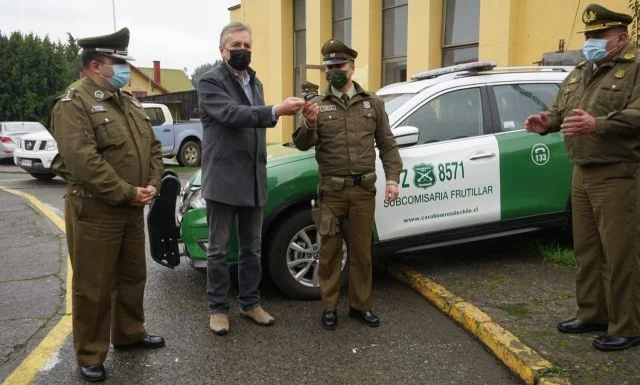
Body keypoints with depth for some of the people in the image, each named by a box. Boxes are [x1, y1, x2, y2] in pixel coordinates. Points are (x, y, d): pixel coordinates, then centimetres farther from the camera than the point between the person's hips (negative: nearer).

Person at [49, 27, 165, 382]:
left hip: (133, 209, 8)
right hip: (94, 210, -8)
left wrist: (152, 184, -2)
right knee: (93, 287, 4)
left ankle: (129, 333, 37)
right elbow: (84, 162, -24)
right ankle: (90, 356, 19)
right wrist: (128, 193, -21)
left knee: (133, 276, 18)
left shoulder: (130, 103, 13)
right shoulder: (73, 106, -13)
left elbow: (153, 146, 14)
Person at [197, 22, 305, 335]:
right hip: (223, 181, -6)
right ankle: (218, 308, 18)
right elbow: (233, 114, -25)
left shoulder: (255, 82, 16)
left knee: (251, 248, 14)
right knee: (219, 250, 5)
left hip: (254, 181, 7)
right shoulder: (210, 82, -8)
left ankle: (250, 303, 27)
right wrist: (276, 111, -38)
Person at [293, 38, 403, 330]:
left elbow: (387, 144, 8)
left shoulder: (372, 103, 7)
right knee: (330, 251, 7)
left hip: (364, 189, 1)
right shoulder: (317, 105, 2)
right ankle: (329, 307, 20)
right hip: (331, 190, -1)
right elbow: (302, 144, -9)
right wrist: (309, 124, -30)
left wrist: (393, 178, -2)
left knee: (361, 250, 10)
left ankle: (360, 305, 24)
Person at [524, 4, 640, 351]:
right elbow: (560, 110, 21)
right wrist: (546, 122, 0)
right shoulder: (578, 73, 17)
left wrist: (597, 124, -33)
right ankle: (592, 313, 27)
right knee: (586, 249, 13)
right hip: (582, 174, 8)